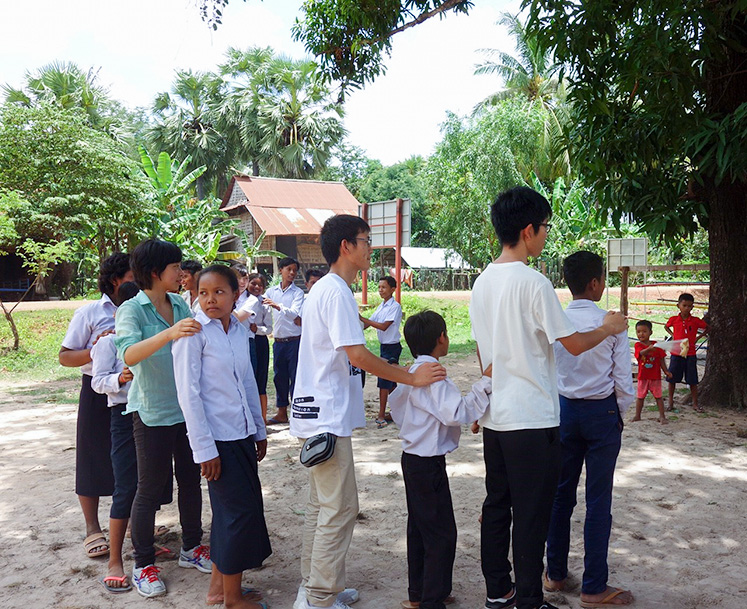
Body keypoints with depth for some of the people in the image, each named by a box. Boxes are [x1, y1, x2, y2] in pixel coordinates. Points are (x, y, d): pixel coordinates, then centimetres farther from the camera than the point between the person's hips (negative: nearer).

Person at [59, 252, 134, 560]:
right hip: (98, 393, -4)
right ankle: (92, 529, 21)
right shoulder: (90, 313, -7)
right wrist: (95, 350, -23)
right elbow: (65, 357, -7)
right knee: (93, 460, 6)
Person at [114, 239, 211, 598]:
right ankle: (143, 563, 22)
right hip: (153, 412, -5)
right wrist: (169, 333, -44)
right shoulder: (132, 310, -12)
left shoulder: (180, 305, 4)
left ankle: (191, 547, 32)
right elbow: (128, 354, -31)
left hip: (188, 407, 5)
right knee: (151, 488, 5)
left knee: (191, 479, 14)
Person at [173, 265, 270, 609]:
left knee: (230, 509, 15)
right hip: (217, 438, -7)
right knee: (241, 510, -1)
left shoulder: (239, 330, 6)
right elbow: (188, 393, -14)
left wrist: (259, 431, 16)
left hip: (241, 435, 7)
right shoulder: (193, 332, -13)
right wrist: (204, 448, -15)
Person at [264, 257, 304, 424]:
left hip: (294, 340, -4)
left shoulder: (297, 292, -5)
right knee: (279, 377, 11)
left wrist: (278, 306, -36)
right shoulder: (272, 291, 8)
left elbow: (295, 313, -20)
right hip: (278, 340, 4)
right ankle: (282, 413, 22)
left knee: (295, 377, -1)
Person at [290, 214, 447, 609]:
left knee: (321, 505, 17)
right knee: (339, 509, -2)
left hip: (317, 414, 11)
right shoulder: (336, 292, -17)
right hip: (328, 417, -11)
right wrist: (412, 378, -16)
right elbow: (358, 355, -22)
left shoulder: (325, 289, 15)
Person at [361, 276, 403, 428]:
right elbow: (369, 323, 11)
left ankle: (381, 416, -4)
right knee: (390, 382, 14)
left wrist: (362, 319, -25)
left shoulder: (395, 306, -14)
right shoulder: (381, 306, 11)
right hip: (384, 346, 8)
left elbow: (384, 326, -22)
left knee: (384, 381, -8)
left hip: (391, 347, -8)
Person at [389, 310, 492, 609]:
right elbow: (456, 413, -31)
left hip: (412, 458, 10)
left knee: (419, 528, 19)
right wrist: (485, 382, -30)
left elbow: (395, 406, 18)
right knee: (441, 533, 0)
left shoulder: (411, 373, 7)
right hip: (428, 463, -10)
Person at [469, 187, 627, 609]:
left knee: (497, 505, 16)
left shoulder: (483, 281, 7)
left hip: (495, 415, 8)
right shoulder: (533, 282, -17)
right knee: (531, 516, 5)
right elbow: (574, 344, -11)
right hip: (532, 419, -8)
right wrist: (609, 328, 7)